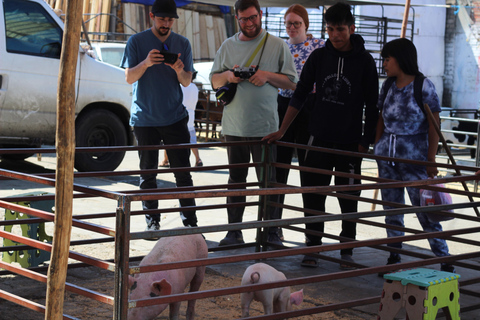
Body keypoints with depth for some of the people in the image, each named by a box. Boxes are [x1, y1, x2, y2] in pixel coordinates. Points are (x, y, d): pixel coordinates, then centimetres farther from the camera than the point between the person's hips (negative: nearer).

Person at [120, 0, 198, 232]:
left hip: (175, 117, 1)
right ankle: (152, 221, 13)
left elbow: (187, 82, 5)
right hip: (145, 118, -1)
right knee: (148, 172, 4)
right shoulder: (136, 42, 0)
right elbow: (129, 77, -4)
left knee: (183, 171, -1)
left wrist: (180, 71, -18)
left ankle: (190, 222, 4)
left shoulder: (182, 44, 6)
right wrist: (145, 63, -24)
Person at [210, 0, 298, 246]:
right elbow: (214, 81, 15)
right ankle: (234, 232, 17)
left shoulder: (276, 45, 2)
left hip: (265, 126, -3)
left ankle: (271, 232, 6)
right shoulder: (228, 46, 11)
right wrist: (227, 75, -6)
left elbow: (291, 82, 3)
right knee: (236, 180, 10)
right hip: (234, 125, 3)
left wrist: (267, 76, -12)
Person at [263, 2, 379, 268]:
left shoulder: (364, 61, -3)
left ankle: (347, 253, 15)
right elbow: (300, 95, 6)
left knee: (348, 199, 4)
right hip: (320, 139, 2)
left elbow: (371, 106, -1)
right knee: (312, 196, 2)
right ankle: (312, 248, 13)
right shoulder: (318, 57, 3)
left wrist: (366, 141, -5)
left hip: (350, 142, -2)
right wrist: (282, 131, 2)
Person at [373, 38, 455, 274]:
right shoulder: (387, 87, 9)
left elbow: (434, 124, -8)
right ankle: (394, 258, 20)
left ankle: (444, 260, 2)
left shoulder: (424, 86, -8)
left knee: (424, 210, -6)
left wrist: (431, 159, -12)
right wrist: (377, 147, 10)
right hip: (387, 155, 6)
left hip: (414, 156, -6)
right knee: (391, 209, 10)